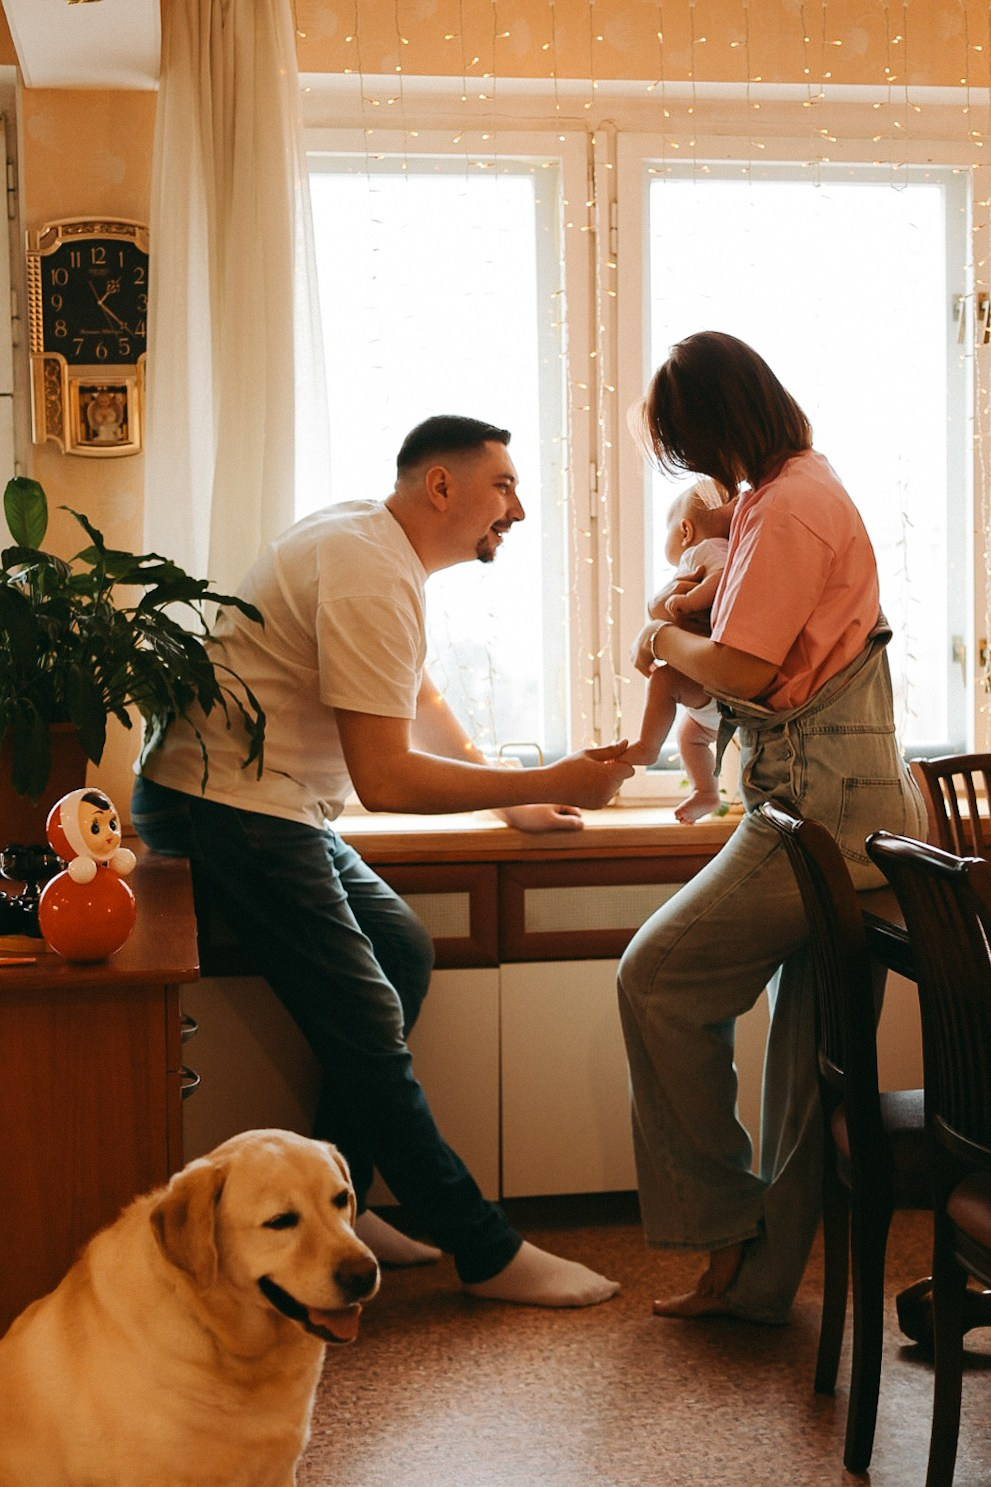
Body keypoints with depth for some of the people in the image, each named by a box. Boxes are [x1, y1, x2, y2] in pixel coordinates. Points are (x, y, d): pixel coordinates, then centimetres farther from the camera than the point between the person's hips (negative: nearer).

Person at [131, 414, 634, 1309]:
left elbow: (421, 701, 26)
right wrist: (551, 783, -20)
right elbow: (386, 780, -24)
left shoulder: (376, 542, 12)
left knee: (403, 952, 10)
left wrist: (512, 800, 23)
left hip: (267, 800, 11)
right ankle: (487, 1254, -2)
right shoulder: (372, 579, -21)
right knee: (366, 1026, -9)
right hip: (228, 803, -11)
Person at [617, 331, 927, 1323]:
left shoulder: (791, 506, -13)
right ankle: (758, 1274, 20)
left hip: (823, 807, -10)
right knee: (810, 1054, 11)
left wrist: (667, 641, 2)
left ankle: (723, 1220, 9)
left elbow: (740, 670, -17)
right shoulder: (803, 487, 20)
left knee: (659, 977, -1)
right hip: (849, 805, 10)